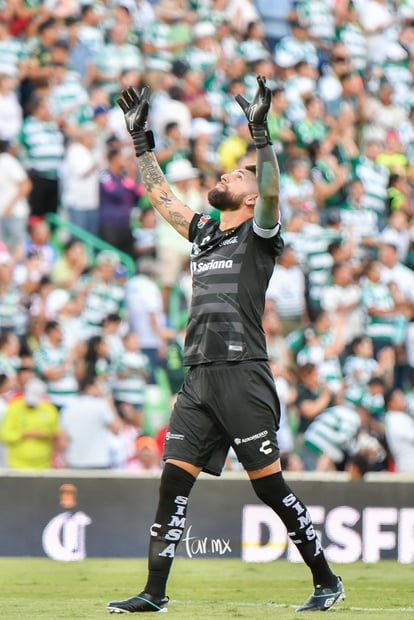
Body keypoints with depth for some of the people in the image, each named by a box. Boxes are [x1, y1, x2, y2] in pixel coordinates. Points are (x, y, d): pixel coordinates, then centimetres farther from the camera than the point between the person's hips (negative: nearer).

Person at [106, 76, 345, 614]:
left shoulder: (259, 235, 1)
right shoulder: (202, 232, 20)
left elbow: (272, 191, -17)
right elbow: (160, 194, 29)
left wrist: (260, 131, -25)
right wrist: (140, 137, 27)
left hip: (243, 376, -7)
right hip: (199, 377, 7)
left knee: (269, 484, -5)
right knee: (173, 480, 0)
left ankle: (327, 581, 5)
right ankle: (154, 593, 2)